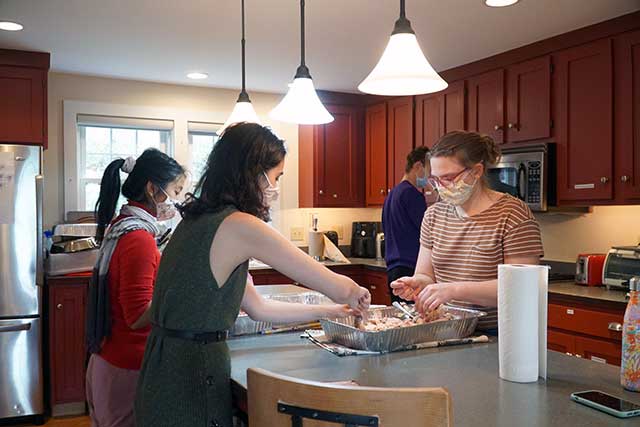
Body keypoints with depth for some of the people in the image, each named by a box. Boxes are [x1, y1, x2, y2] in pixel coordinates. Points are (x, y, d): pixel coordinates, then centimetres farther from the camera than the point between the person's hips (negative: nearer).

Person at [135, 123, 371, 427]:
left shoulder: (200, 219, 7)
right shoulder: (240, 226, -19)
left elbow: (257, 308, 11)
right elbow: (337, 287, -13)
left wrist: (330, 310, 16)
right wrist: (356, 294, 10)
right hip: (190, 376, -8)